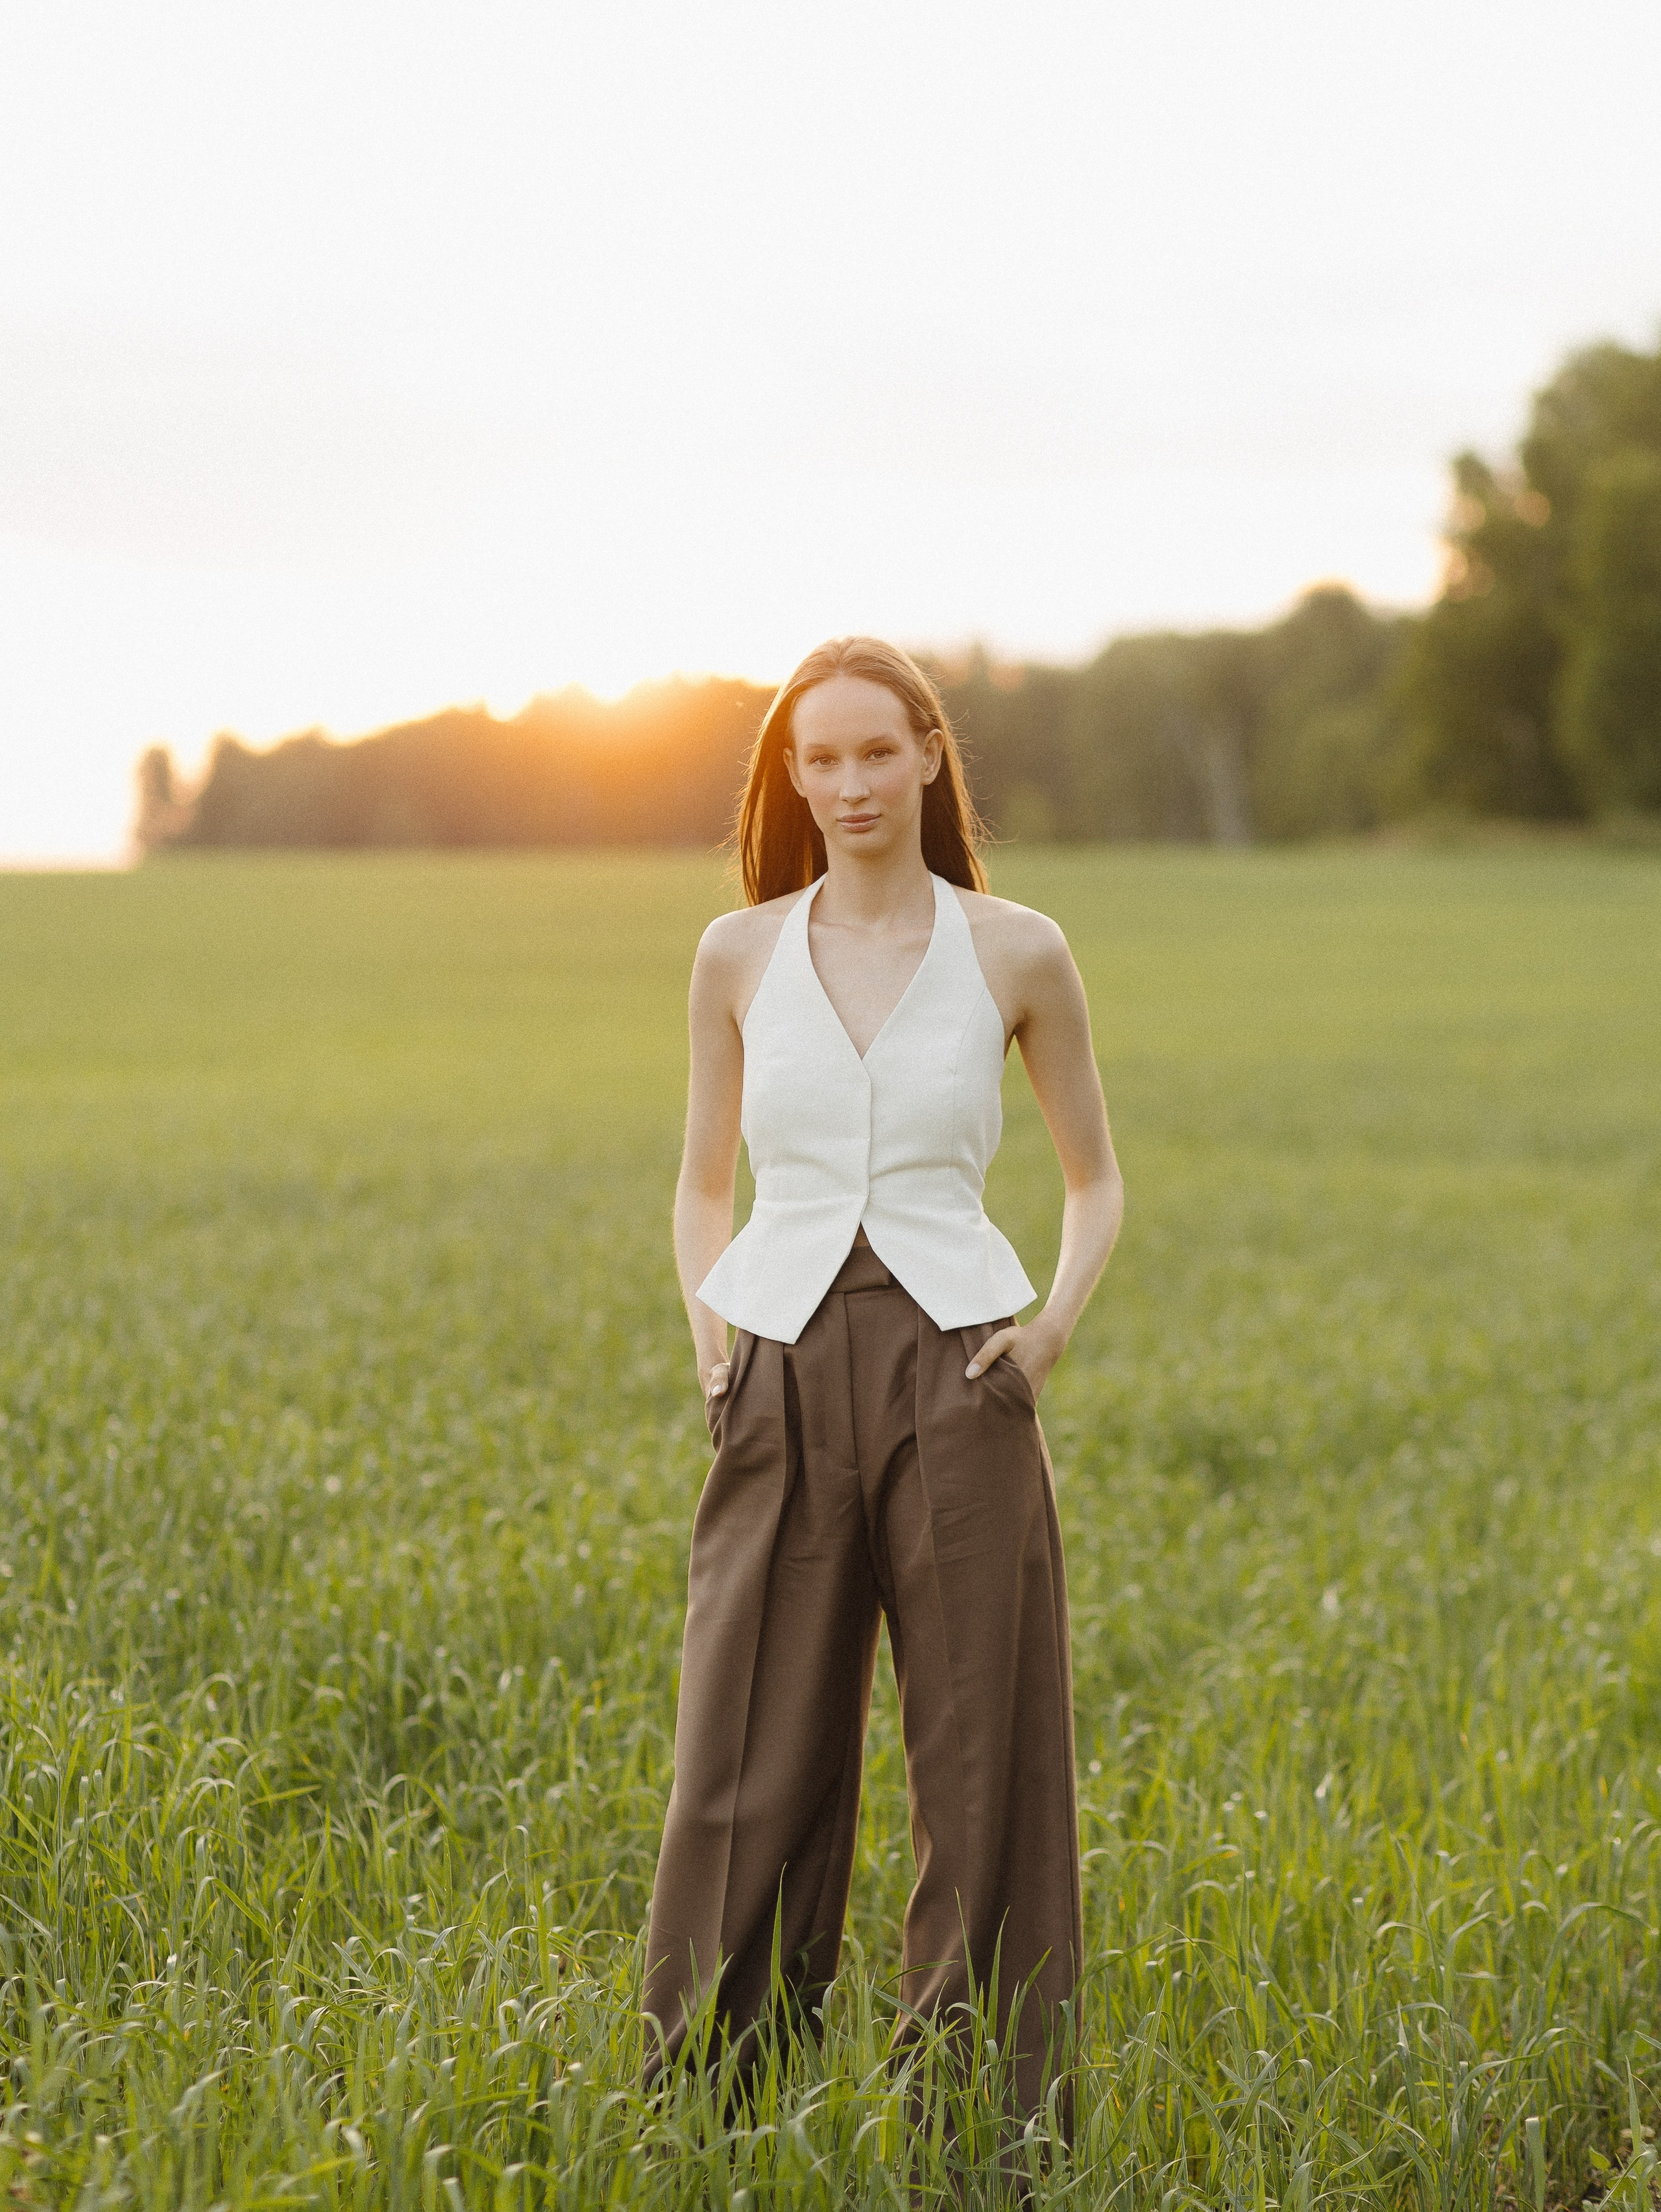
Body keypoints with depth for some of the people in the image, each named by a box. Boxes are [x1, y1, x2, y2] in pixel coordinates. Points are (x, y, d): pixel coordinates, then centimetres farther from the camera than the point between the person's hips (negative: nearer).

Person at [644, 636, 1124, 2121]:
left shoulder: (1016, 952, 3)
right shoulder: (739, 955, 7)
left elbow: (1096, 1180, 13)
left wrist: (1058, 1319, -4)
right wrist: (707, 1327, 1)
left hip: (955, 1375, -1)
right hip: (782, 1383, 1)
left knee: (981, 1763, 3)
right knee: (755, 1755, 4)